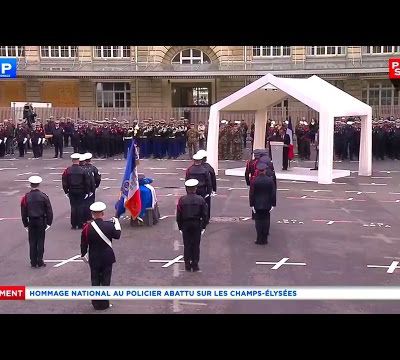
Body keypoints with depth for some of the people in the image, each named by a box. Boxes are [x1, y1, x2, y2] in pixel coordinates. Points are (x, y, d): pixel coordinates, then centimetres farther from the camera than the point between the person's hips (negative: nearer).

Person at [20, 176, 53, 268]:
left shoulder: (26, 197, -4)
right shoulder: (43, 196, -7)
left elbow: (23, 212, 1)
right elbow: (49, 211, -4)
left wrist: (25, 224, 11)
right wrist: (49, 222, 4)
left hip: (31, 222, 1)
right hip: (41, 221, -1)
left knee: (32, 242, 8)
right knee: (40, 241, 5)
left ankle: (33, 262, 12)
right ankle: (40, 262, 6)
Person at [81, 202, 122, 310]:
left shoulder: (87, 227, -15)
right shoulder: (109, 225, -15)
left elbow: (84, 244, -5)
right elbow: (117, 235, 4)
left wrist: (83, 255, 12)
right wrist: (117, 223, 19)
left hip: (94, 259, 1)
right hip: (107, 258, 0)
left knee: (95, 281, 14)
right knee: (106, 280, 11)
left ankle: (96, 303, 22)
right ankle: (104, 303, 17)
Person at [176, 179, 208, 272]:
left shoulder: (182, 200, -6)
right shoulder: (200, 199, -4)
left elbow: (178, 215, -2)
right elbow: (205, 214, -1)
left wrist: (180, 226, 7)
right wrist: (203, 225, 9)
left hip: (185, 224, 0)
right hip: (197, 224, 0)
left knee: (187, 245, 8)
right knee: (196, 245, 8)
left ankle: (187, 265, 12)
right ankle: (195, 265, 11)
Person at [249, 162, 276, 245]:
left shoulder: (254, 181, -9)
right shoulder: (270, 180, -5)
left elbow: (251, 194, -8)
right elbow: (273, 193, -3)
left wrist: (251, 205, -1)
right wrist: (273, 204, 3)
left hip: (257, 205, -1)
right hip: (267, 205, 1)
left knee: (258, 221, 5)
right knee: (266, 221, 10)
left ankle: (259, 239, 6)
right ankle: (265, 239, 13)